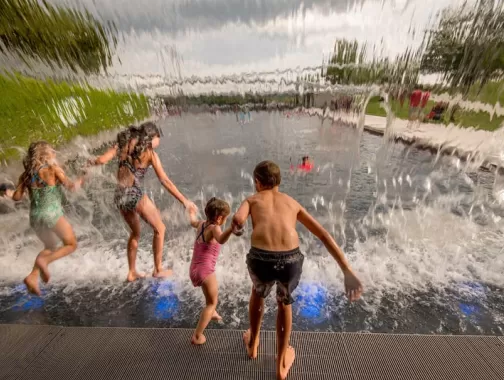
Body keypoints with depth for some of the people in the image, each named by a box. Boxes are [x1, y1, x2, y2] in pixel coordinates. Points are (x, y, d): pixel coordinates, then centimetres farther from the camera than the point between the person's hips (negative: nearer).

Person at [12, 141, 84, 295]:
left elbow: (16, 197, 5)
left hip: (35, 216, 6)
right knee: (71, 245, 9)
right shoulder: (53, 169, -8)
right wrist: (78, 183, 4)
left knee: (50, 247, 25)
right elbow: (70, 186, -17)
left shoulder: (26, 174, 7)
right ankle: (44, 261, -13)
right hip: (52, 214, -6)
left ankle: (33, 277, 13)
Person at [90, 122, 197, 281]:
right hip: (136, 196, -6)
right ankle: (158, 269, 23)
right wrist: (184, 201, -12)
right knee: (159, 229, 14)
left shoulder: (125, 144, 6)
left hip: (120, 196, 6)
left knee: (135, 233, 25)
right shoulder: (150, 153, -8)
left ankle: (132, 273, 36)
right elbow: (165, 181, -13)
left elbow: (101, 160, 0)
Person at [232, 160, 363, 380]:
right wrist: (348, 272, 16)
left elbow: (238, 219, -5)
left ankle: (252, 344, 61)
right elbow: (325, 236, 17)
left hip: (261, 259, -1)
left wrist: (236, 227, 19)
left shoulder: (252, 199, 19)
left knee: (258, 293, 37)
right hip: (290, 260, 1)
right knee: (284, 302, 35)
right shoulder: (292, 203, 24)